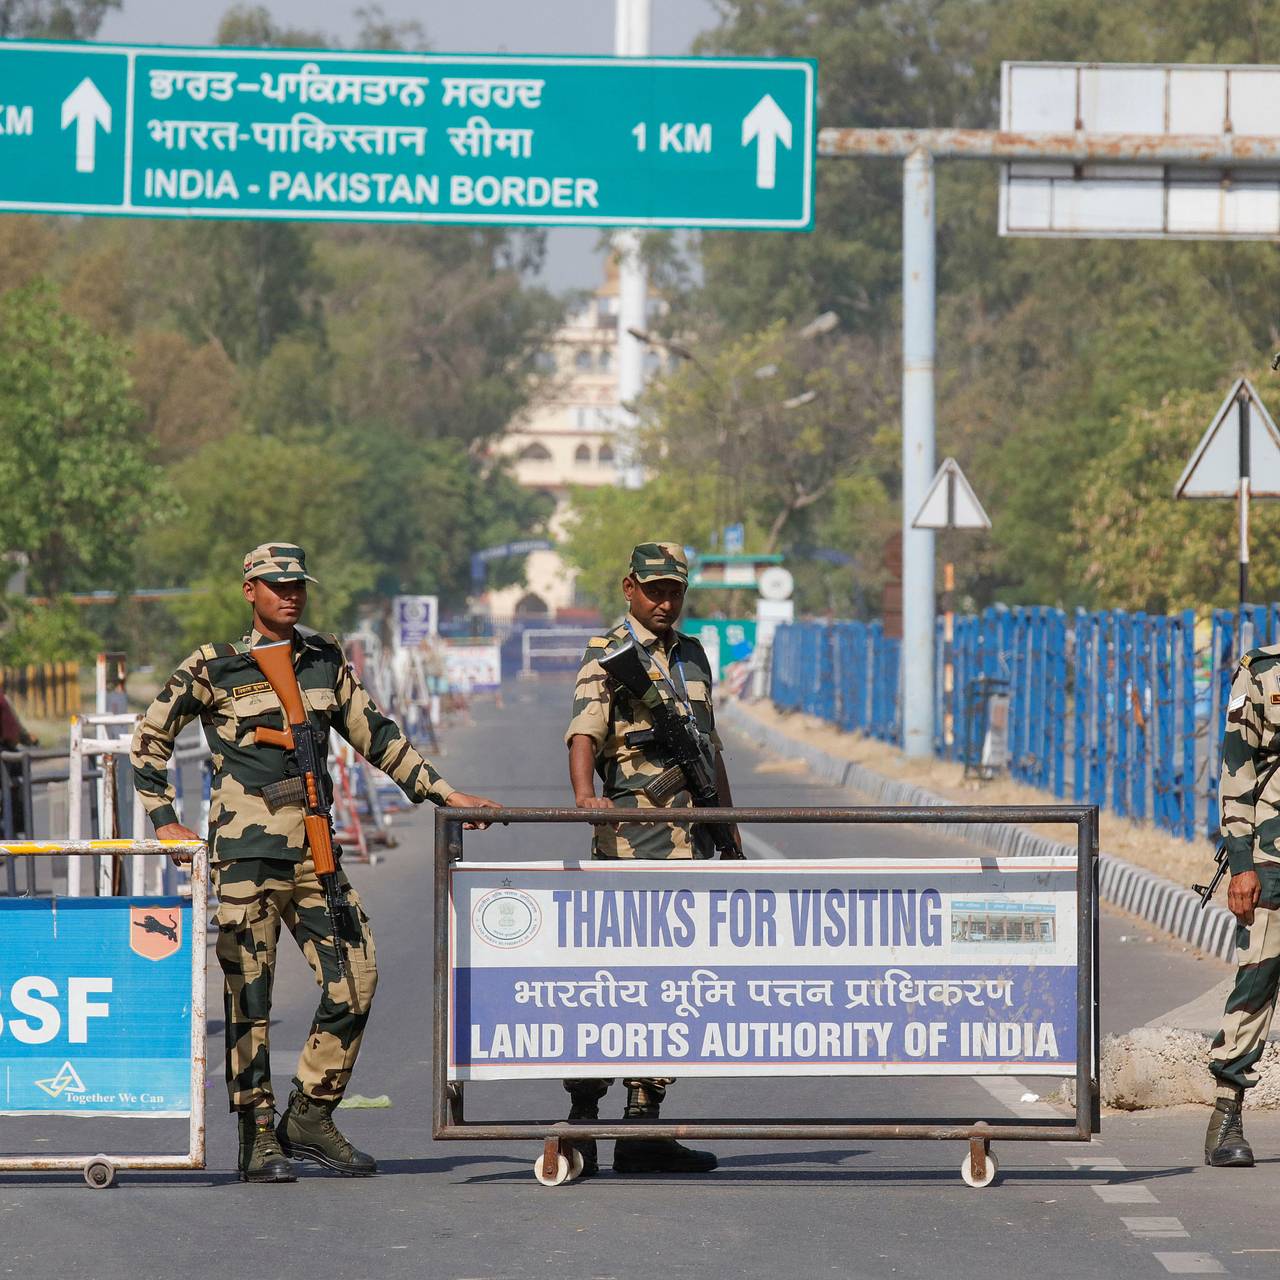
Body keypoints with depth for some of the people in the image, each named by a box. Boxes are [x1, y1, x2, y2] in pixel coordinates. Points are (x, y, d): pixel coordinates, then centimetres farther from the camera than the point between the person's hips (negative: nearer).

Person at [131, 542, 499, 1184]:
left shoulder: (326, 660, 12)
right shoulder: (213, 668, -1)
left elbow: (376, 735, 19)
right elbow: (149, 738, 6)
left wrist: (441, 791, 14)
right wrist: (162, 818, 0)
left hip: (314, 852, 5)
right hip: (245, 853, -5)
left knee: (355, 979, -2)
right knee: (248, 994, -3)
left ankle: (311, 1117, 10)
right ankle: (259, 1138, 4)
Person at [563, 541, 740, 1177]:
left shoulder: (693, 656, 20)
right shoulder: (607, 655, -3)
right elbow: (583, 733, -19)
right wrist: (585, 795, -38)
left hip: (693, 843, 7)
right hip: (634, 842, -7)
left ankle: (644, 1130, 8)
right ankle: (582, 1119, -6)